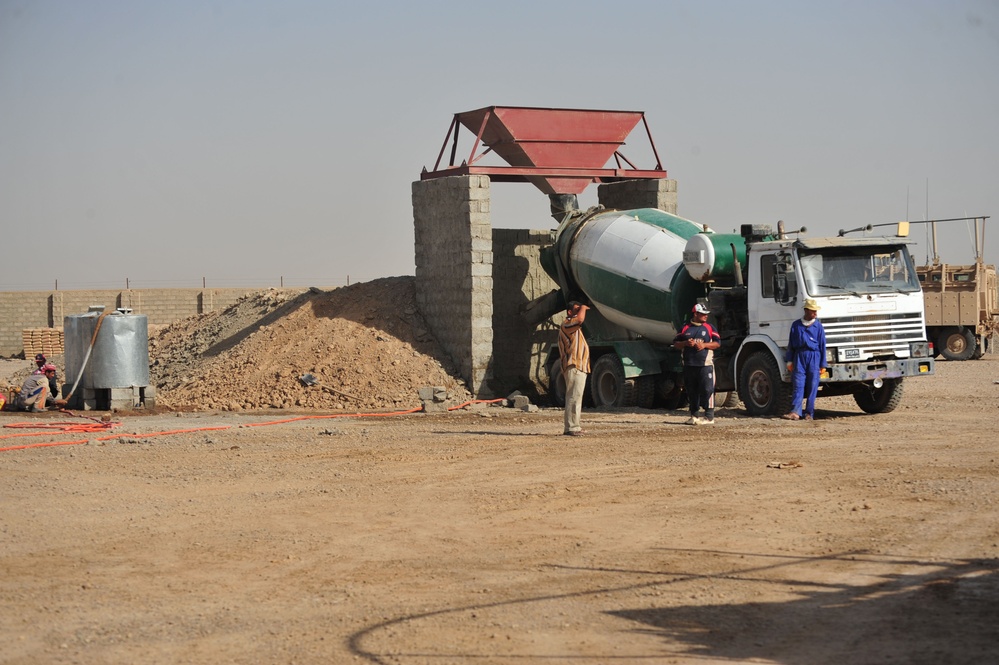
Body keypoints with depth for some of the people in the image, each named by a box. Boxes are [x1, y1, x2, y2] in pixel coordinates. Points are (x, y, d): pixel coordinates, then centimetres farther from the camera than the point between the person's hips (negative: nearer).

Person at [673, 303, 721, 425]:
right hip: (689, 365, 2)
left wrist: (704, 345, -10)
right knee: (691, 391, 7)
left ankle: (709, 417, -7)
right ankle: (694, 416, 17)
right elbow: (676, 344, 12)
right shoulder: (685, 328, 11)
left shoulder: (709, 328, 8)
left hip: (705, 364, -2)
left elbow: (717, 343, 5)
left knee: (707, 390, -9)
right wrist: (686, 343, -7)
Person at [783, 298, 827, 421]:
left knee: (812, 386, -1)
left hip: (813, 356, -1)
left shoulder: (818, 326, 5)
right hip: (799, 356, 1)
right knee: (798, 385, -8)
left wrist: (822, 365, 2)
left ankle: (809, 413, 5)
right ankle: (795, 412, -14)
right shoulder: (796, 325, 9)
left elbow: (822, 345, 5)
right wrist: (789, 361, 8)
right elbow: (791, 344, 13)